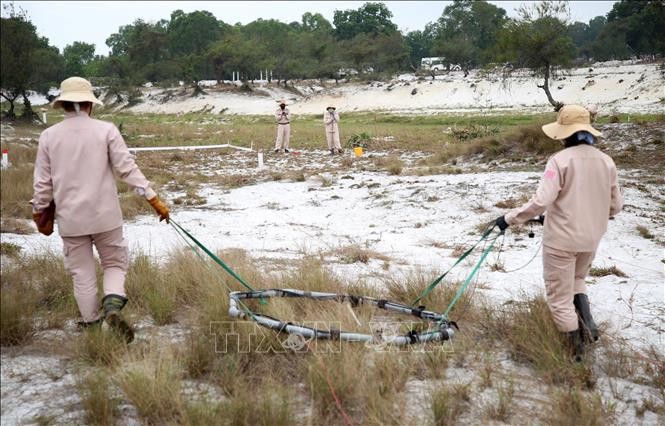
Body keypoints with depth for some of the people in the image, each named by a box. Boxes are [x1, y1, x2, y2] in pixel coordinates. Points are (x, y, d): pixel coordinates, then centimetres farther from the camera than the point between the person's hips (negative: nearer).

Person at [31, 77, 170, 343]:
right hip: (104, 215, -1)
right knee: (115, 263, 15)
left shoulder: (48, 136, -2)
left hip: (70, 218, 2)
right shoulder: (106, 130, -8)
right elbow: (127, 168, -10)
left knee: (82, 274, 13)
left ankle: (91, 325, 20)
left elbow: (42, 183, 2)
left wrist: (40, 213, 16)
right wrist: (153, 199, -5)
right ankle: (113, 304, -9)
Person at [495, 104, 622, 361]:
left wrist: (509, 219, -14)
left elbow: (540, 202, -24)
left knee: (560, 296, 9)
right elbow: (615, 206, 6)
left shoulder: (560, 160, -17)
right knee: (576, 280, 31)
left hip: (561, 240, -6)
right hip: (591, 239, 6)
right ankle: (587, 324, 12)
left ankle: (576, 346, 15)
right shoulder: (606, 161, 0)